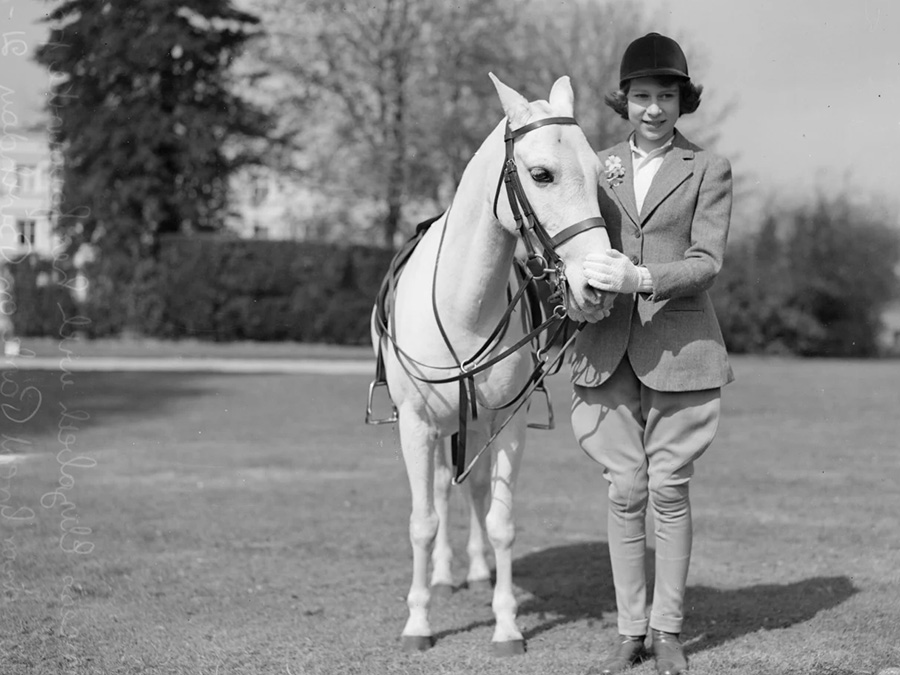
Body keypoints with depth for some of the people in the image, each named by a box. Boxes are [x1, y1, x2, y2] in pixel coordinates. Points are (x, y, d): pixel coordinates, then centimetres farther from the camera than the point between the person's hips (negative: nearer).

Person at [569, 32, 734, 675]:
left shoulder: (709, 170, 1)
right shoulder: (598, 167, 11)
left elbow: (707, 261, -9)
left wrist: (640, 277, -25)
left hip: (679, 348, -2)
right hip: (607, 349, 2)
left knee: (669, 489, 1)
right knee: (625, 491, 4)